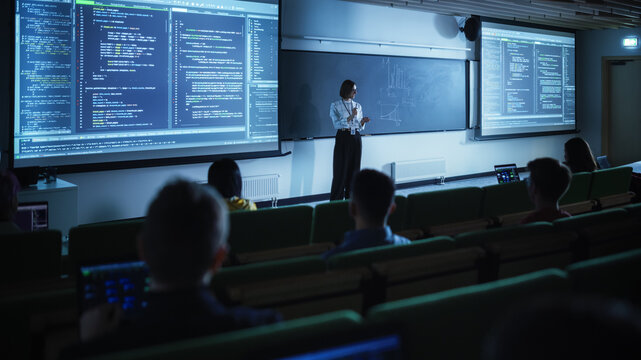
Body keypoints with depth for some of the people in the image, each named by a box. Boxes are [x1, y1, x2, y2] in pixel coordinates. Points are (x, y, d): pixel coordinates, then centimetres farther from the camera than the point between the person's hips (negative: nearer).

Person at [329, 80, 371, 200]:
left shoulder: (358, 106, 12)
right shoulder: (335, 106, -2)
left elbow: (360, 127, 13)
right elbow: (337, 124, -13)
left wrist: (363, 122, -8)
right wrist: (351, 117, -22)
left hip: (356, 139, 4)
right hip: (343, 138, -4)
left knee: (354, 170, 5)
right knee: (340, 170, -5)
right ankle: (336, 201, 2)